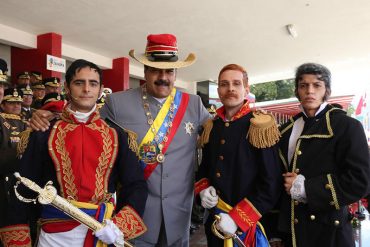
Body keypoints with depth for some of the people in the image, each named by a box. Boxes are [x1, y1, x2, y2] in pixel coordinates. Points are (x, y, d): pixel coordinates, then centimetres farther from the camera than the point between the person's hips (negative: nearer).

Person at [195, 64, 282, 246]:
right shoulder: (211, 127, 4)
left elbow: (271, 184, -14)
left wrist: (238, 218, -17)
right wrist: (203, 189, -4)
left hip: (249, 225, -4)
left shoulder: (261, 126, -12)